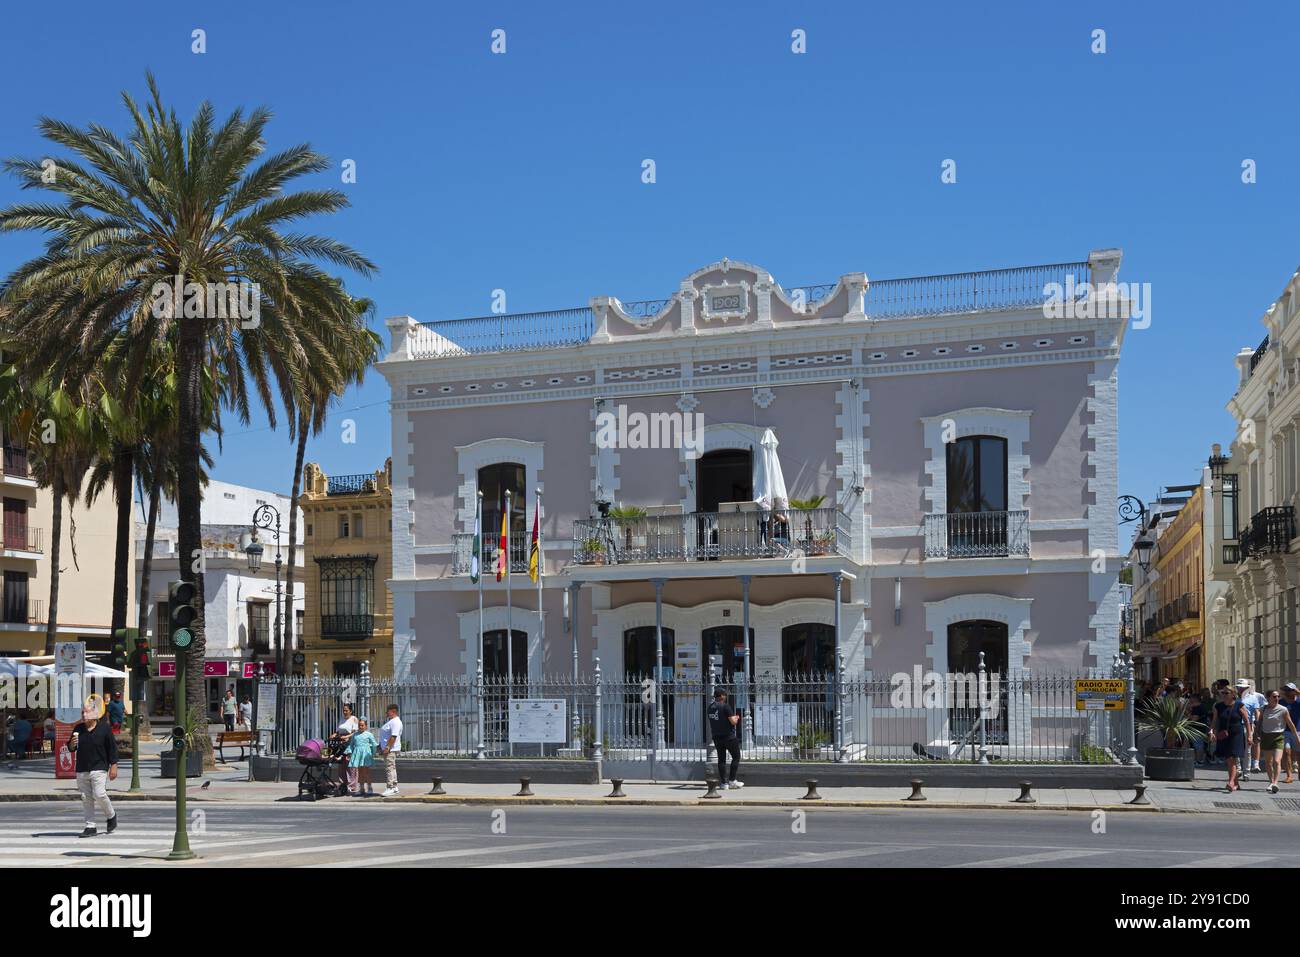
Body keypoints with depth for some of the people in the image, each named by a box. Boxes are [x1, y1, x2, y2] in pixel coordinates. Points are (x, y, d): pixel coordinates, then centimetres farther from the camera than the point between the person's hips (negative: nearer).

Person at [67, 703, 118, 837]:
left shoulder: (104, 728, -1)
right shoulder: (78, 729, 11)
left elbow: (112, 748, 0)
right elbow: (71, 749, 18)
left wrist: (113, 766, -6)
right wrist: (72, 744, -7)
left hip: (99, 769, -5)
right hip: (82, 770, 5)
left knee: (99, 794, -13)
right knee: (86, 798, 4)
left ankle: (111, 816, 12)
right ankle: (90, 827, 10)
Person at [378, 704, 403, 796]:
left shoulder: (395, 722, -15)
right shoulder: (390, 720, 19)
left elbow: (393, 736, -23)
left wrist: (387, 748, -25)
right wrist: (381, 747, 21)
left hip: (391, 749, -11)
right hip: (387, 749, 11)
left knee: (390, 768, -12)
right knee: (391, 768, 14)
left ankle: (391, 788, -13)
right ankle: (394, 787, 20)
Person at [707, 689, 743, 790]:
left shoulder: (710, 707, 7)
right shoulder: (725, 706, -15)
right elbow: (733, 721, -19)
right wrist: (736, 718, 5)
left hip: (716, 737, 6)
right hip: (728, 736, -6)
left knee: (721, 759, 10)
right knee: (736, 757, 7)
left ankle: (724, 782, 9)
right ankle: (732, 780, 3)